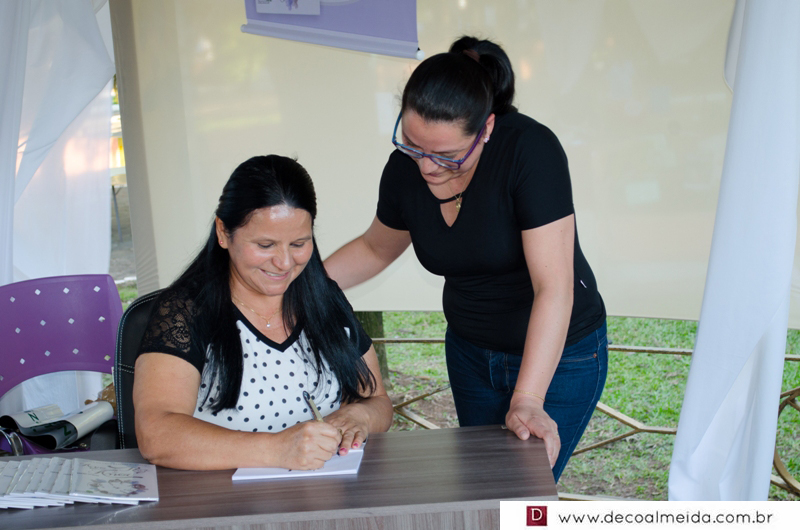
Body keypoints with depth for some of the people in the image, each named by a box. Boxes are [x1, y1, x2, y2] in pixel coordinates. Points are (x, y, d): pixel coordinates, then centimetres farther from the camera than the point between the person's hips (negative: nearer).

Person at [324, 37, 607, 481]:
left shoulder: (529, 151, -29)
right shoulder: (404, 170, -12)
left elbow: (554, 288, -32)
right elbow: (376, 248, 10)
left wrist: (527, 401, -36)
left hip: (559, 356, -5)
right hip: (470, 352, 5)